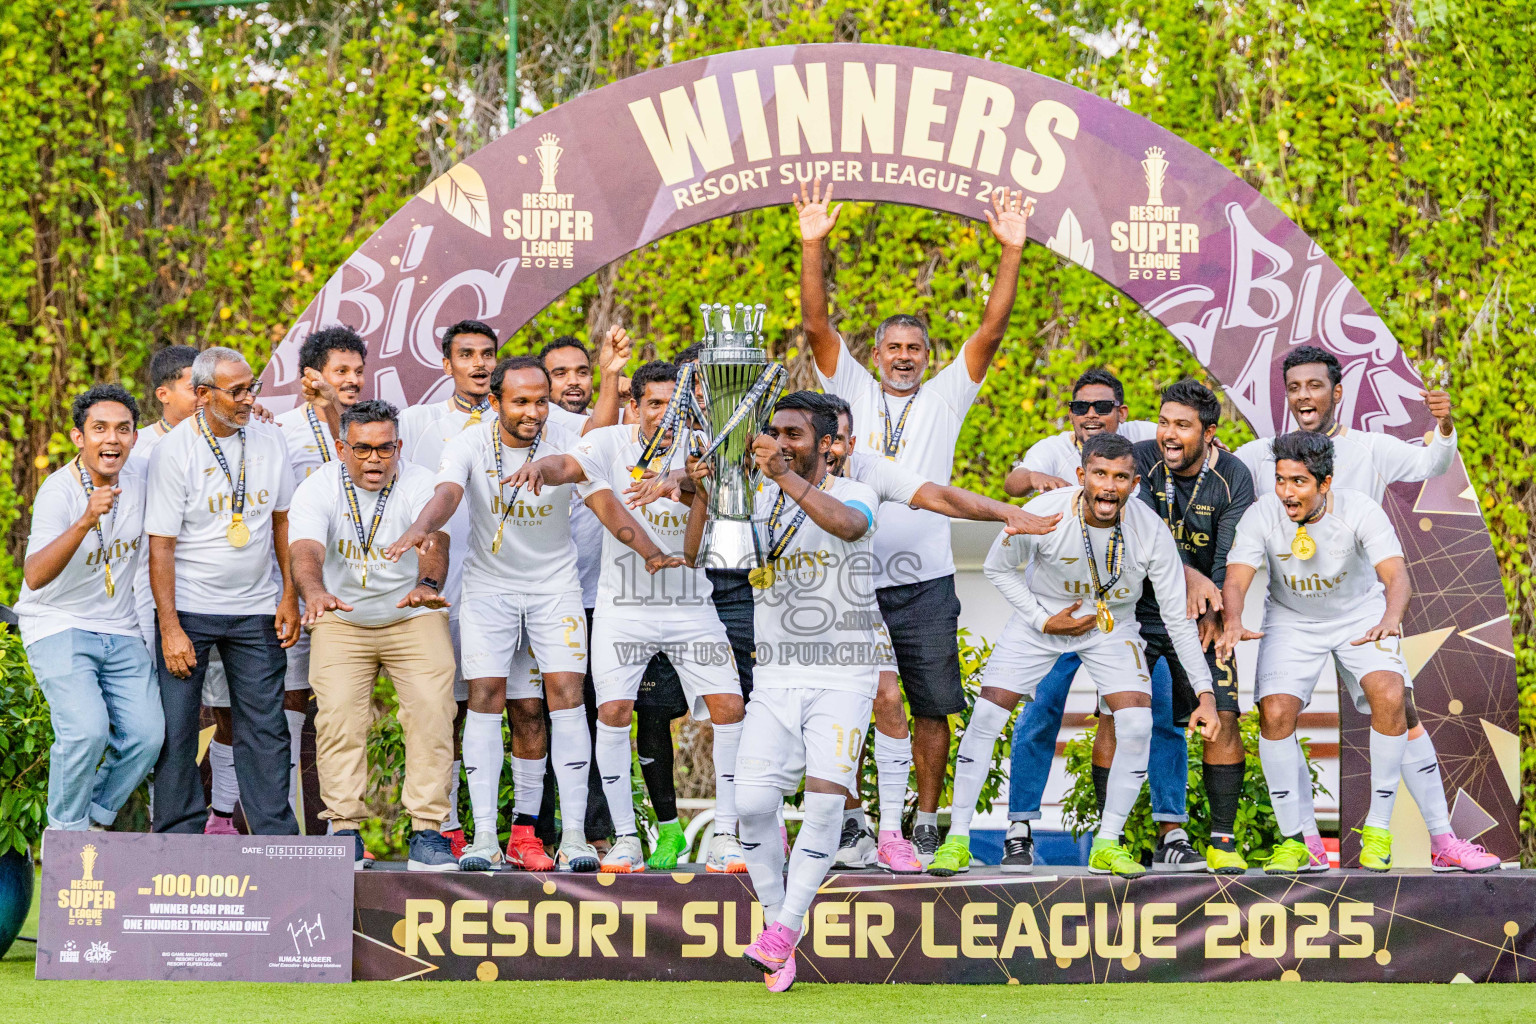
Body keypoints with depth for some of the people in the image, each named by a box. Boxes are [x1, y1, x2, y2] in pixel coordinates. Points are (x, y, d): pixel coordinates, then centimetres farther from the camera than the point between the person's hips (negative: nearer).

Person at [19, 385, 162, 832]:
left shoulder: (140, 478, -2)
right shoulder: (59, 491, -19)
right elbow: (34, 577, -34)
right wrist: (86, 521, -46)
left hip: (120, 631, 5)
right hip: (58, 626, -5)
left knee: (146, 735, -10)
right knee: (87, 728, -25)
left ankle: (96, 818, 13)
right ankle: (63, 831, -4)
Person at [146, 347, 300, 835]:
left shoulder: (269, 439, 3)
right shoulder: (174, 451, -10)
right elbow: (161, 545, -10)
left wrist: (290, 596, 6)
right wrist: (170, 629, -14)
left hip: (255, 609, 3)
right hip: (188, 608, -3)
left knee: (265, 725, 3)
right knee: (175, 726, -3)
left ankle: (276, 835, 7)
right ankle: (179, 840, 6)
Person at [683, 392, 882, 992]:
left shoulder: (852, 494, -3)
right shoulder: (760, 503, 10)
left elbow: (847, 523, -28)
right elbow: (700, 557, 1)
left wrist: (785, 475, -37)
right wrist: (700, 497, -16)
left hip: (842, 676, -3)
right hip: (775, 677, 3)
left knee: (824, 799, -18)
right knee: (751, 802, -12)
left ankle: (784, 931, -11)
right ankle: (776, 917, 5)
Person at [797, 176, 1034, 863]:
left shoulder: (945, 396, 10)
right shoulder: (853, 390, 9)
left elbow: (991, 331, 0)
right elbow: (816, 326, -1)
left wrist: (1011, 253, -12)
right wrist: (813, 245, -13)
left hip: (925, 582, 0)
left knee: (931, 708, 3)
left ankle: (927, 821, 13)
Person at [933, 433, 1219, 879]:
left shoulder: (1150, 530, -26)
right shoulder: (1043, 513, -29)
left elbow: (1178, 619, -16)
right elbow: (998, 568, -8)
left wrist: (1205, 693, -20)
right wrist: (1043, 621, -16)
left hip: (1112, 626, 1)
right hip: (1041, 617, -1)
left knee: (1137, 725, -17)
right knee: (987, 714, -11)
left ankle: (1107, 845, -1)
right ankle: (957, 840, 1)